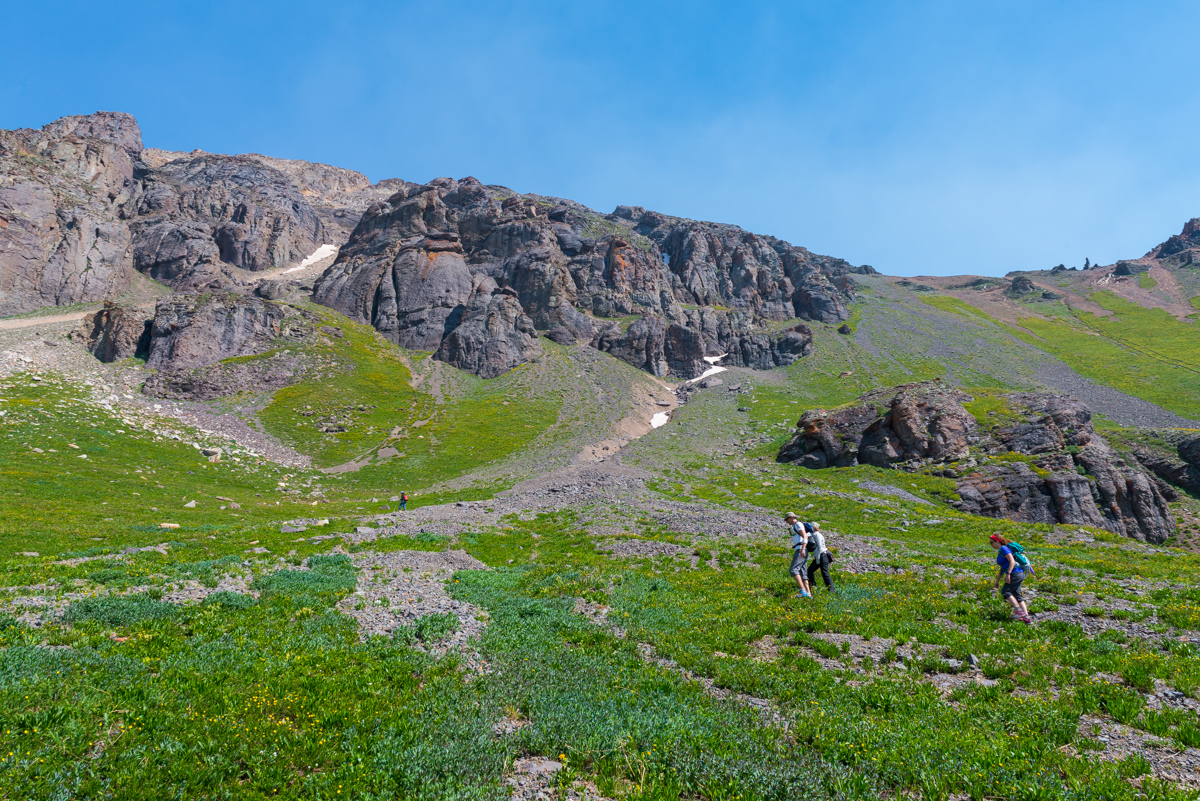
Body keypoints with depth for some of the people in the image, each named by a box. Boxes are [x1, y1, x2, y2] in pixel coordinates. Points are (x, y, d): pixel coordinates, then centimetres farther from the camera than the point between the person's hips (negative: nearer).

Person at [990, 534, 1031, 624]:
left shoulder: (1003, 548, -8)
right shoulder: (1000, 551, 21)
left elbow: (1012, 561, -20)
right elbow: (1002, 568, 27)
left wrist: (1008, 574, -26)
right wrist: (997, 580, 26)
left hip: (1015, 573, -10)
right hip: (1019, 574, 10)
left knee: (1005, 592, -11)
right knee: (1017, 595, 7)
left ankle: (1019, 610, -12)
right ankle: (1026, 617, 5)